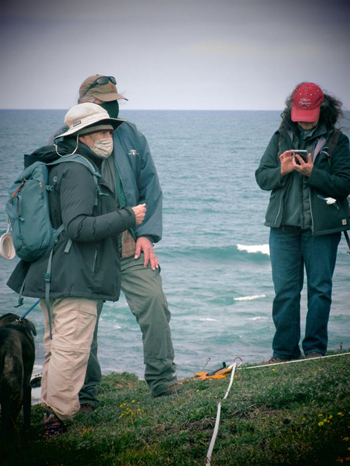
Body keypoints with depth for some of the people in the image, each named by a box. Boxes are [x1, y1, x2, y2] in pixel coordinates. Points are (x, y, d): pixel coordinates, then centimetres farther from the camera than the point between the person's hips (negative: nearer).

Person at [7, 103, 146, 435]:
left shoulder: (60, 168, 17)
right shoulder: (78, 172, -15)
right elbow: (78, 227, -25)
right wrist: (127, 217, -19)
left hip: (55, 278, 11)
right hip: (75, 280, -11)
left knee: (57, 348, 17)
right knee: (71, 350, -7)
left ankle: (50, 411, 25)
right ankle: (59, 417, -3)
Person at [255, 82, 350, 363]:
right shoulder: (281, 137, 9)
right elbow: (262, 177, 9)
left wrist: (312, 173, -18)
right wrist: (281, 171, -11)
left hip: (322, 227, -2)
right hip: (284, 225, 2)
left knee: (320, 289, 4)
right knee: (285, 291, 4)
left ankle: (315, 349, 15)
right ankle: (284, 351, 12)